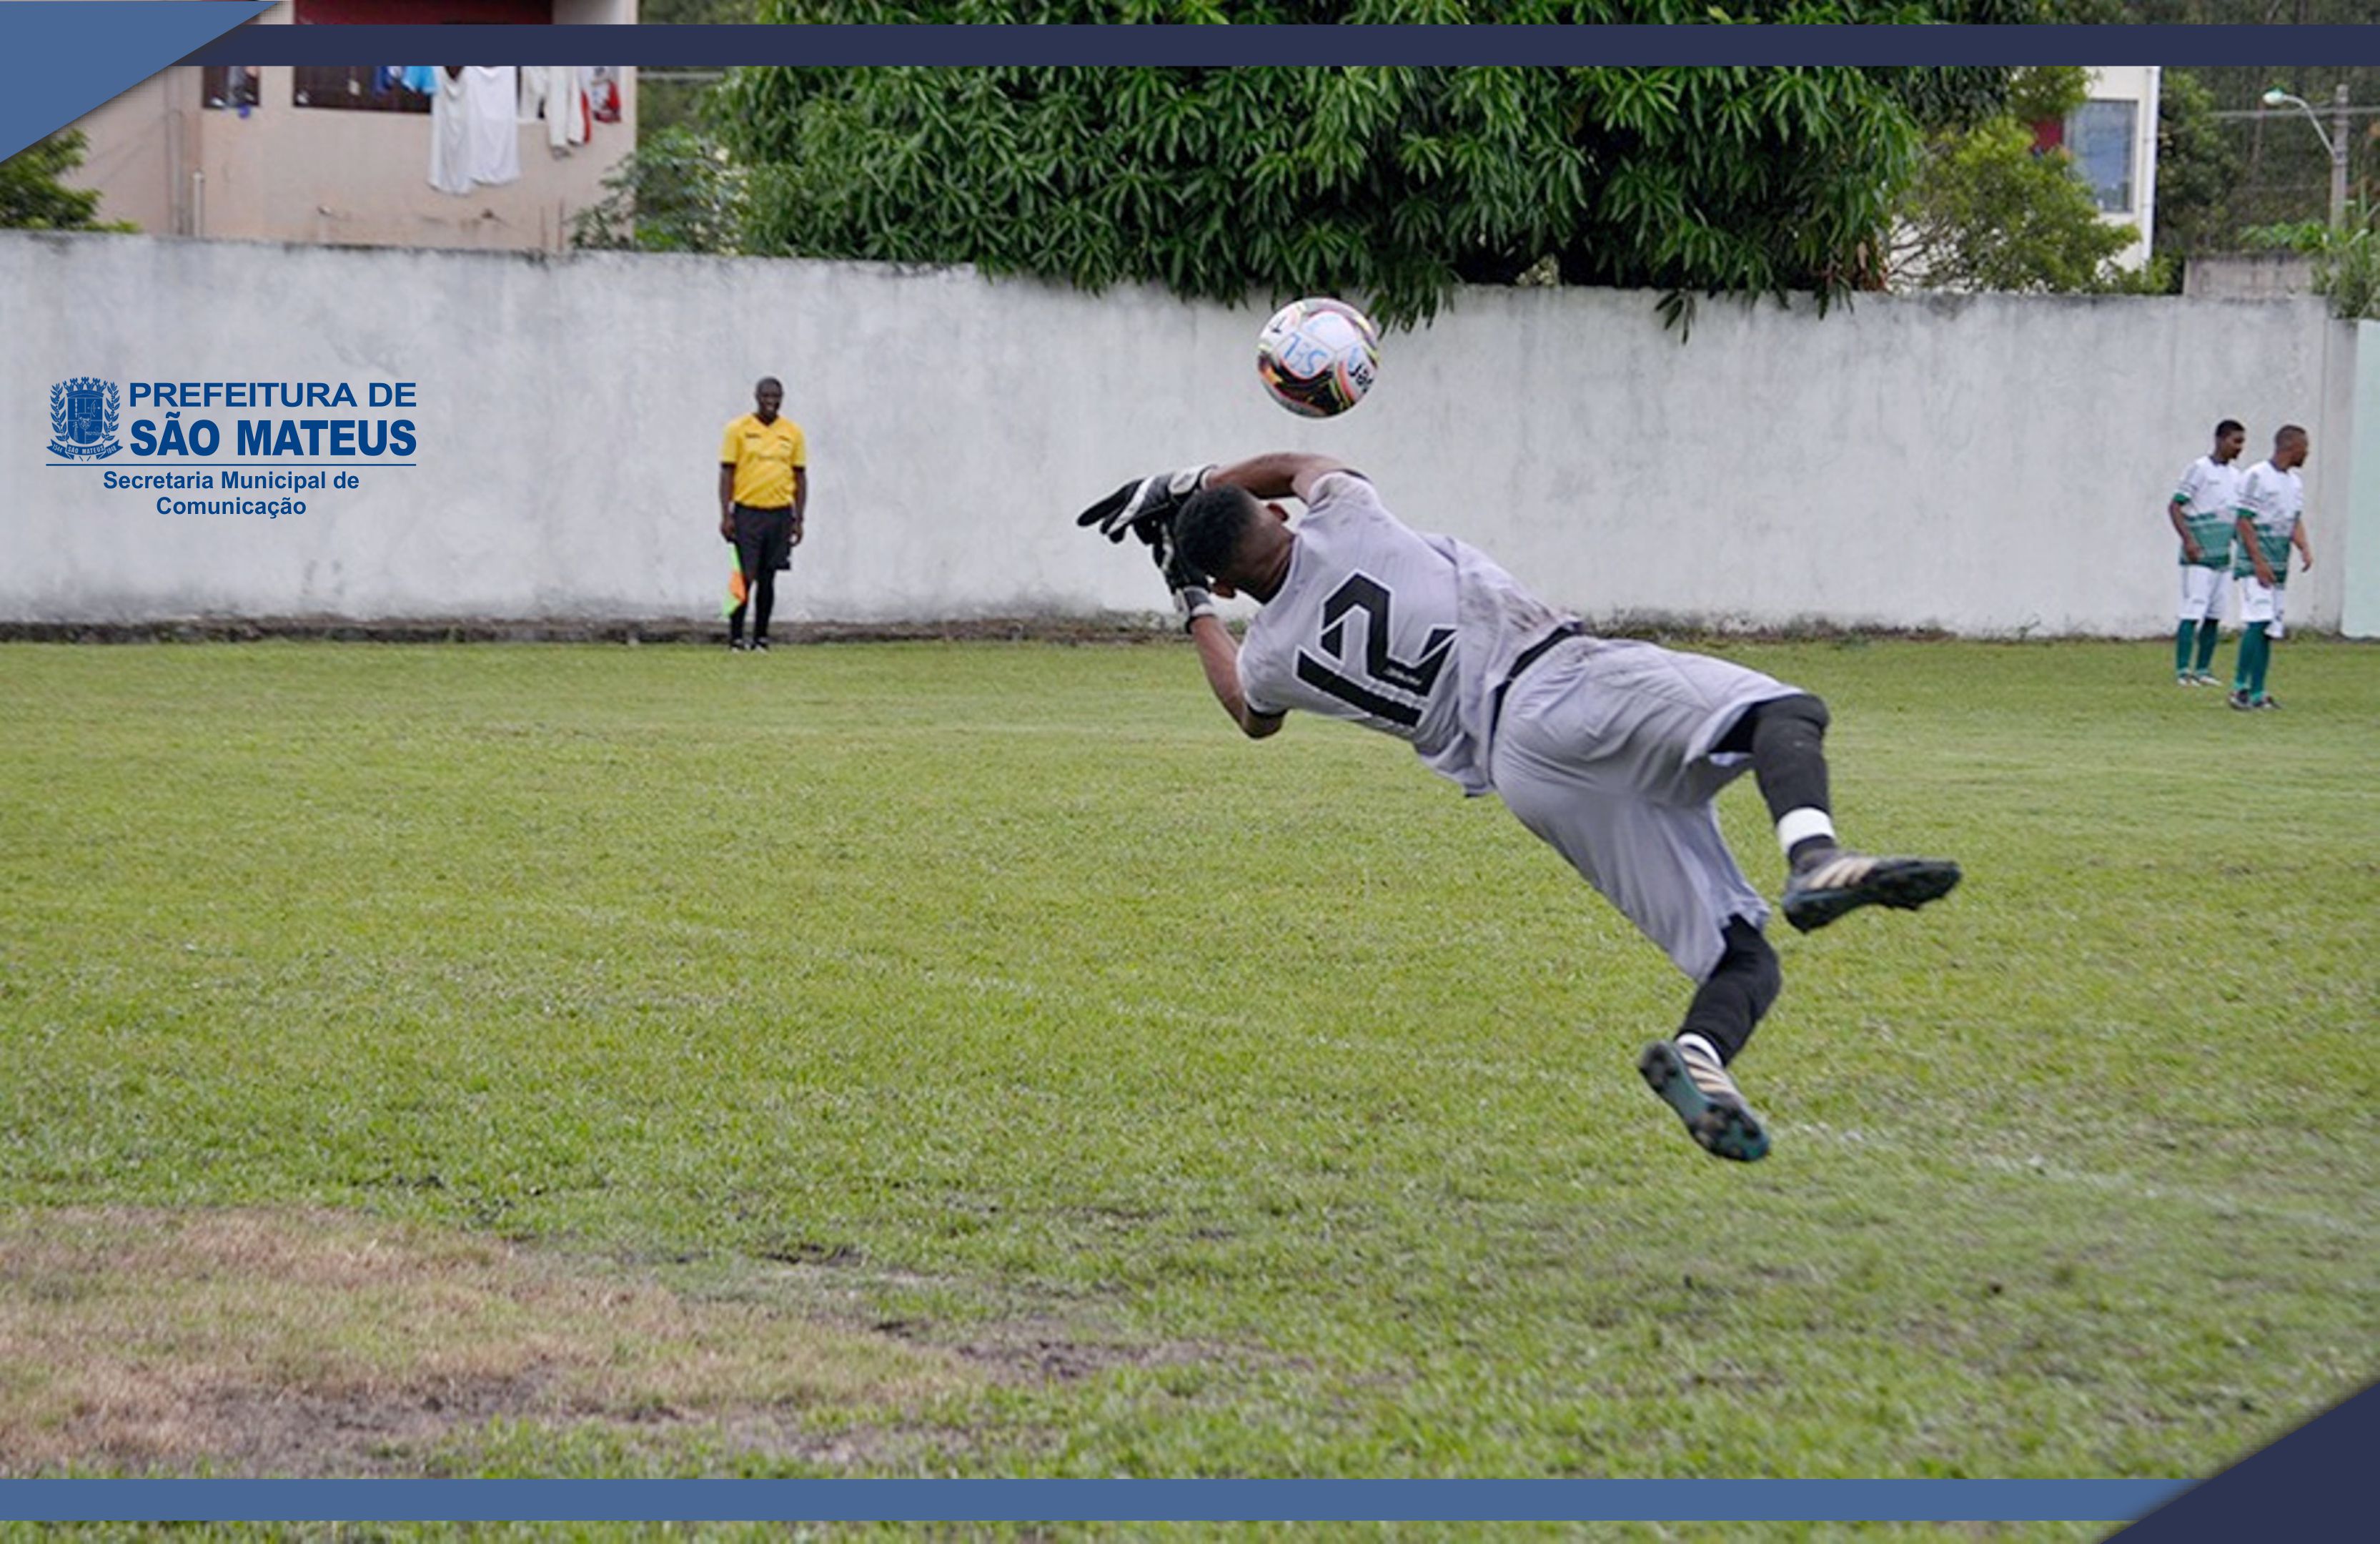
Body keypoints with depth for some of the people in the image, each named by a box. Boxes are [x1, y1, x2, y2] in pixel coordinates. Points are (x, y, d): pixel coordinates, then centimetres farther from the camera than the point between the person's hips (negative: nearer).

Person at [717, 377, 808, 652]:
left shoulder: (792, 432, 8)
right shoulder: (738, 430, 0)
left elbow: (800, 477, 11)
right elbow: (727, 473, -1)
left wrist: (798, 520, 5)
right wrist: (725, 516, -8)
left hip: (780, 513, 2)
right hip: (747, 512, -2)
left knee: (767, 578, 5)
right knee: (745, 578, -4)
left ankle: (761, 638, 10)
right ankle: (735, 638, 2)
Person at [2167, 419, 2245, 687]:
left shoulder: (2235, 476, 16)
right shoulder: (2199, 469, -6)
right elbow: (2175, 507, -10)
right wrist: (2188, 539, -21)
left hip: (2223, 558, 7)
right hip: (2198, 557, -7)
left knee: (2215, 616, 7)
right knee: (2193, 613, -10)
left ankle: (2203, 670, 13)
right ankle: (2183, 670, -10)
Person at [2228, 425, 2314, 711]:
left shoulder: (2295, 482, 15)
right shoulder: (2257, 477, -9)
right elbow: (2244, 522, -11)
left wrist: (2304, 548, -1)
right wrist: (2259, 562, -17)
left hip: (2279, 568, 8)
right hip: (2254, 564, -8)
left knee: (2269, 630, 5)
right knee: (2258, 621, -17)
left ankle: (2257, 692, 7)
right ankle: (2240, 685, -13)